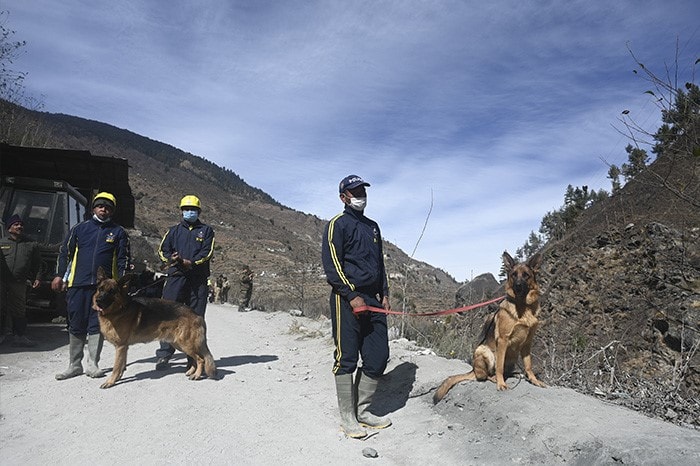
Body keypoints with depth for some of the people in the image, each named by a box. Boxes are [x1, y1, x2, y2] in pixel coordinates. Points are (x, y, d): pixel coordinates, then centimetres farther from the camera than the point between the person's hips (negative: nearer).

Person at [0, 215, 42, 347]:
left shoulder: (31, 245, 12)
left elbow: (37, 264, 14)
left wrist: (36, 278, 4)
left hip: (19, 283, 1)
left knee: (19, 311, 5)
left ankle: (19, 336, 11)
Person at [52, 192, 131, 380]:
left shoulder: (118, 232, 6)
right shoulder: (79, 229, 10)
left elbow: (124, 258, 4)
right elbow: (65, 252, 12)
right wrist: (60, 275, 4)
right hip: (78, 283, 2)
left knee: (97, 325, 2)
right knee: (76, 325, 7)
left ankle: (93, 364, 12)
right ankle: (74, 365, 18)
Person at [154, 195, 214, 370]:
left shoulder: (206, 230, 13)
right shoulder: (174, 230, 20)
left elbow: (208, 252, 0)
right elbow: (163, 250, 10)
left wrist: (190, 262, -14)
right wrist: (172, 260, -11)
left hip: (198, 278, -1)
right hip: (176, 277, 1)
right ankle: (164, 354, -2)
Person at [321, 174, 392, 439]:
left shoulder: (372, 226, 21)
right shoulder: (337, 224, -2)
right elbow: (331, 265, -10)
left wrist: (384, 294, 15)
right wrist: (352, 296, -15)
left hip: (373, 300, 7)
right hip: (347, 299, -7)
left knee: (378, 357, 6)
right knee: (346, 358, -1)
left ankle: (363, 411, 20)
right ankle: (347, 417, 11)